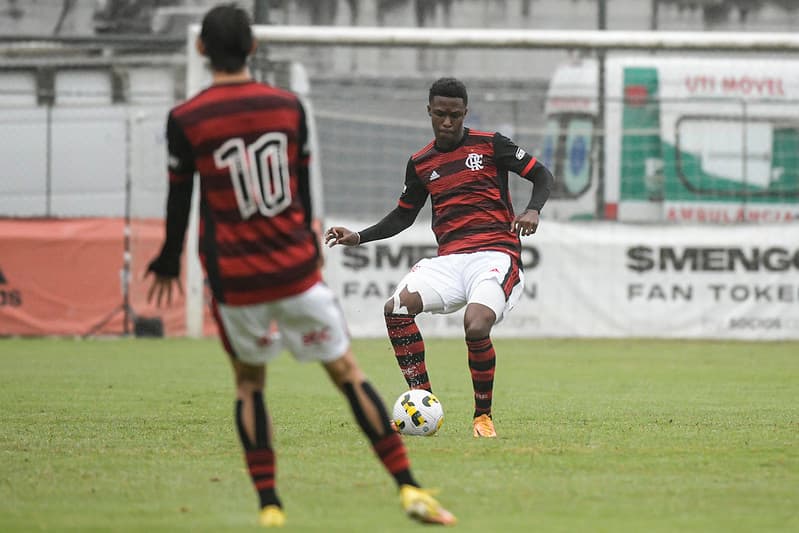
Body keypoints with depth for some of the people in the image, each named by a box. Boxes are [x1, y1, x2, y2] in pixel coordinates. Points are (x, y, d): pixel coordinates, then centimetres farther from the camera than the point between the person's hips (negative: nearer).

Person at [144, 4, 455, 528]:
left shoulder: (185, 120, -6)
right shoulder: (288, 106, 1)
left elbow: (180, 202, 0)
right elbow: (303, 190, 10)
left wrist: (169, 263, 17)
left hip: (234, 279, -1)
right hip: (296, 268, 1)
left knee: (249, 382, 16)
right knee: (347, 371, 7)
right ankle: (410, 489, 1)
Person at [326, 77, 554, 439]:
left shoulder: (489, 145, 4)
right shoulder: (420, 163, 15)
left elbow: (543, 176, 7)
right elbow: (404, 215, 26)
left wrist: (533, 211, -13)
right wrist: (358, 238, 13)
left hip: (495, 253, -4)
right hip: (449, 258, 4)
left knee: (476, 326, -31)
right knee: (396, 308, -23)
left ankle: (483, 416, -7)